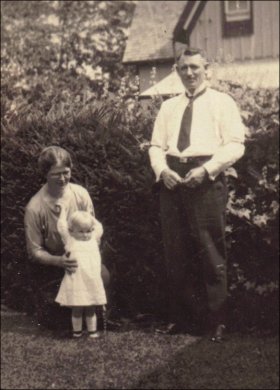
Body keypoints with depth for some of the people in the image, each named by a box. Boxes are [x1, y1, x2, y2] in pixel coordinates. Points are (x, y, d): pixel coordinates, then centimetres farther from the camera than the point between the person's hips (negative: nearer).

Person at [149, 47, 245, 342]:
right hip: (171, 181, 5)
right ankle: (180, 318, 16)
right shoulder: (168, 107, 20)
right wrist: (162, 170, -5)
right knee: (176, 254, 7)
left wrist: (206, 169, -16)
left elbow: (235, 145, -4)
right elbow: (156, 145, 15)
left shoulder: (222, 102, 6)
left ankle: (217, 322, 5)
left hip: (206, 179, -5)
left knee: (211, 255, -4)